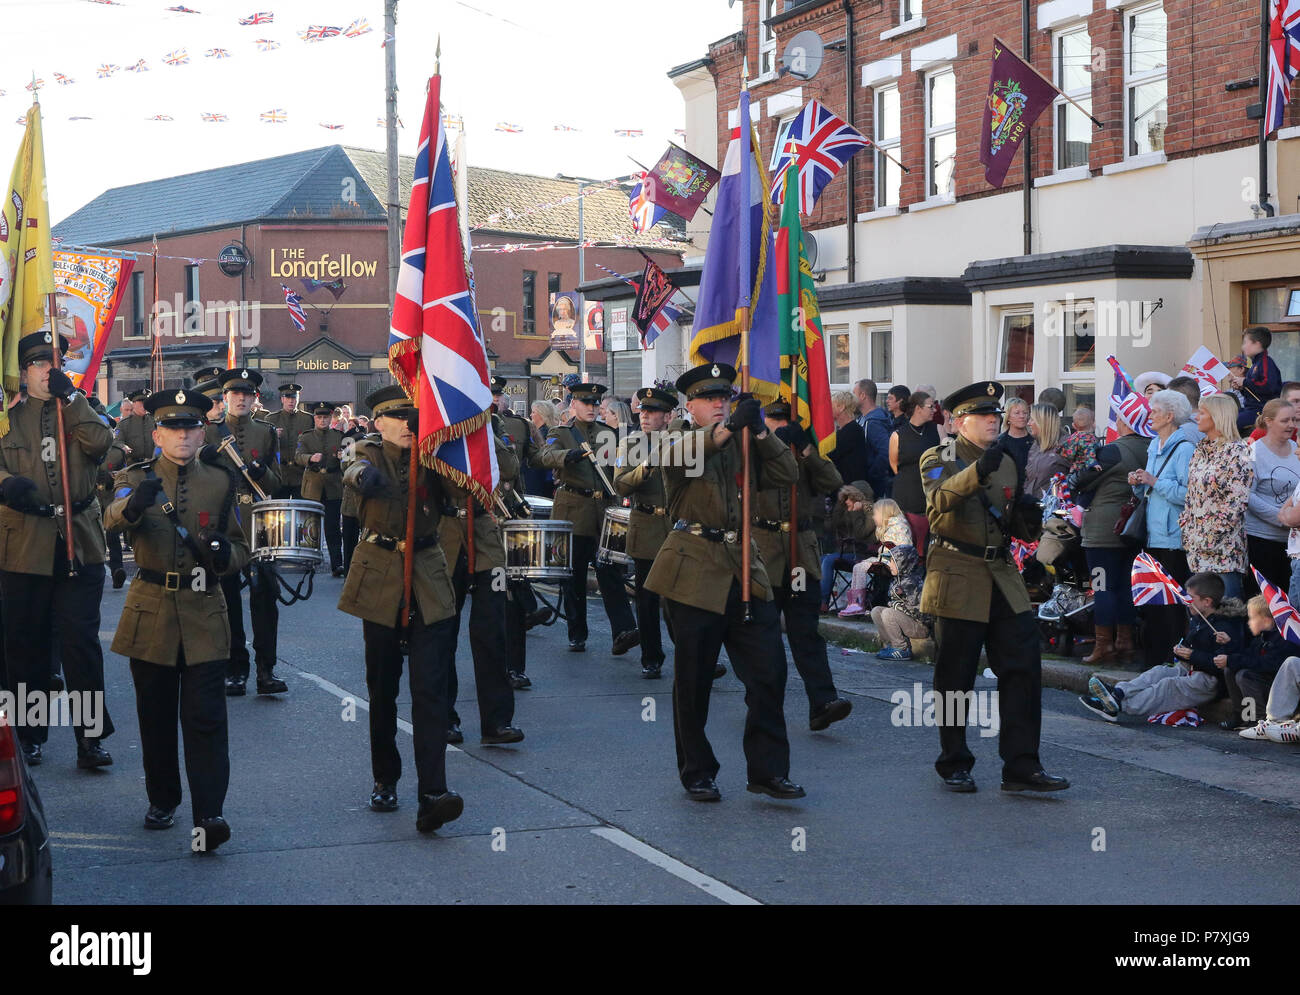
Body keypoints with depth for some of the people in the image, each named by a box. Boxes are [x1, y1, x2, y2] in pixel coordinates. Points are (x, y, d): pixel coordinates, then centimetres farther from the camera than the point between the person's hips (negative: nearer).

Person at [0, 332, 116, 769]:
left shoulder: (80, 411, 11)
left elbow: (101, 442, -9)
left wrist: (71, 397, -11)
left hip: (79, 544, 0)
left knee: (81, 639, -4)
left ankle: (90, 735, 2)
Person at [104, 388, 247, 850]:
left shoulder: (221, 482, 7)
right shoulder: (136, 478, 1)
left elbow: (241, 548, 13)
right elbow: (113, 518, -22)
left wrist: (225, 555, -12)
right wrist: (133, 504, -46)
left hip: (204, 613, 0)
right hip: (151, 612, 0)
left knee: (205, 716, -8)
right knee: (156, 714, 10)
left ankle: (208, 815, -9)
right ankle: (162, 801, 27)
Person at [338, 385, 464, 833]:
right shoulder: (370, 453, 2)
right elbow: (358, 472, -22)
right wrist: (362, 475, -43)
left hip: (429, 584, 0)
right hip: (381, 581, 0)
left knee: (431, 689, -9)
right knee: (382, 689, 10)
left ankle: (432, 795, -16)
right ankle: (385, 780, 27)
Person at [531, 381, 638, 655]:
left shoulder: (607, 432, 16)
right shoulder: (562, 434, 6)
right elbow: (545, 455, -16)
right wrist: (568, 455, -36)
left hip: (604, 510, 2)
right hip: (573, 513, -1)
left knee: (609, 570, -9)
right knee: (574, 573, 3)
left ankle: (623, 631, -18)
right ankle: (577, 635, 12)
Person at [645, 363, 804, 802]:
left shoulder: (743, 444, 15)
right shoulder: (679, 438, 1)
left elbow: (786, 474, 3)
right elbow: (677, 457, -24)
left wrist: (759, 431, -11)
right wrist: (729, 427, -38)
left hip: (745, 570, 4)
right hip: (695, 571, -4)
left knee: (768, 672, 0)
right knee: (693, 680, 3)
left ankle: (768, 770, 9)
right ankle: (697, 773, 16)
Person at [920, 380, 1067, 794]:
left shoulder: (1007, 463, 16)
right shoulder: (938, 460, -2)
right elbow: (940, 499, -25)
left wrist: (1028, 518, -2)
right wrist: (978, 472, -43)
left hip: (1004, 580, 5)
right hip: (958, 581, -5)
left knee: (1023, 670, -1)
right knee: (955, 678, 1)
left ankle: (1022, 766, 3)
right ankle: (954, 765, 15)